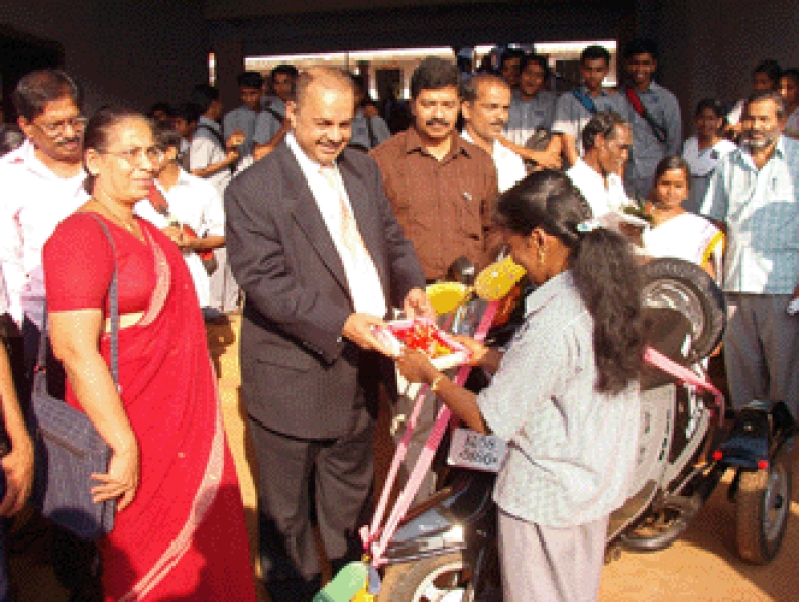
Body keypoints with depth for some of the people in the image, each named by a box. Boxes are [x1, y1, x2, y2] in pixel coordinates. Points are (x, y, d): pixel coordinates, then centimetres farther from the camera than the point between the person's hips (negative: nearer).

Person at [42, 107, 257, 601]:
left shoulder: (146, 231, 12)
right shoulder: (82, 235, -18)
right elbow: (76, 349, -25)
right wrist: (124, 447, -25)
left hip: (184, 422, 9)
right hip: (131, 430, -8)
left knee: (203, 551, 19)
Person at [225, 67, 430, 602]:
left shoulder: (364, 170, 7)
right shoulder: (253, 190, -15)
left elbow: (391, 238, 11)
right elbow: (264, 281, -22)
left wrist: (411, 285, -10)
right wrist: (340, 323, -30)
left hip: (357, 370, 6)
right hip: (293, 374, -6)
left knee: (350, 495, 26)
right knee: (288, 509, 14)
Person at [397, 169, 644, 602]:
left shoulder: (552, 322, -30)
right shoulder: (609, 293, -3)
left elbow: (487, 420, -22)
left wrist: (430, 375, -8)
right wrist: (486, 357, 9)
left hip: (545, 499, -8)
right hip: (597, 483, 8)